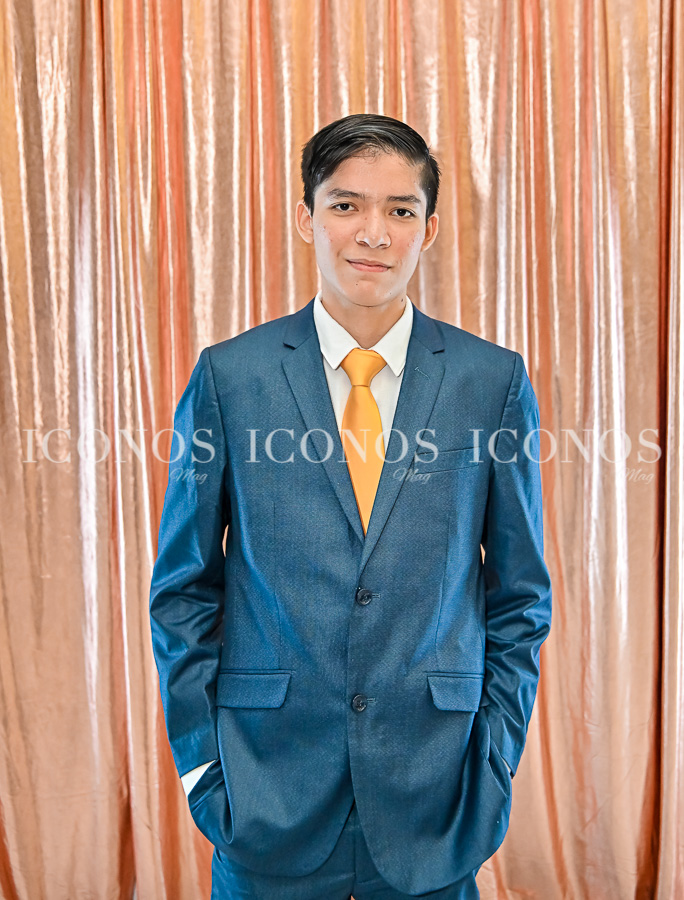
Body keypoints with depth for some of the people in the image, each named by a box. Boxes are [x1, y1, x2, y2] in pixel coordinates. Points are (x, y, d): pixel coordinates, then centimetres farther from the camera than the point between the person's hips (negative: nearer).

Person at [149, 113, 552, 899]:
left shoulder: (493, 381, -3)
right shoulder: (228, 376, -5)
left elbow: (521, 594, 3)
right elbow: (182, 589, 1)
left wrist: (495, 760, 0)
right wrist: (200, 757, -2)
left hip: (434, 794, 1)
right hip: (270, 787, 0)